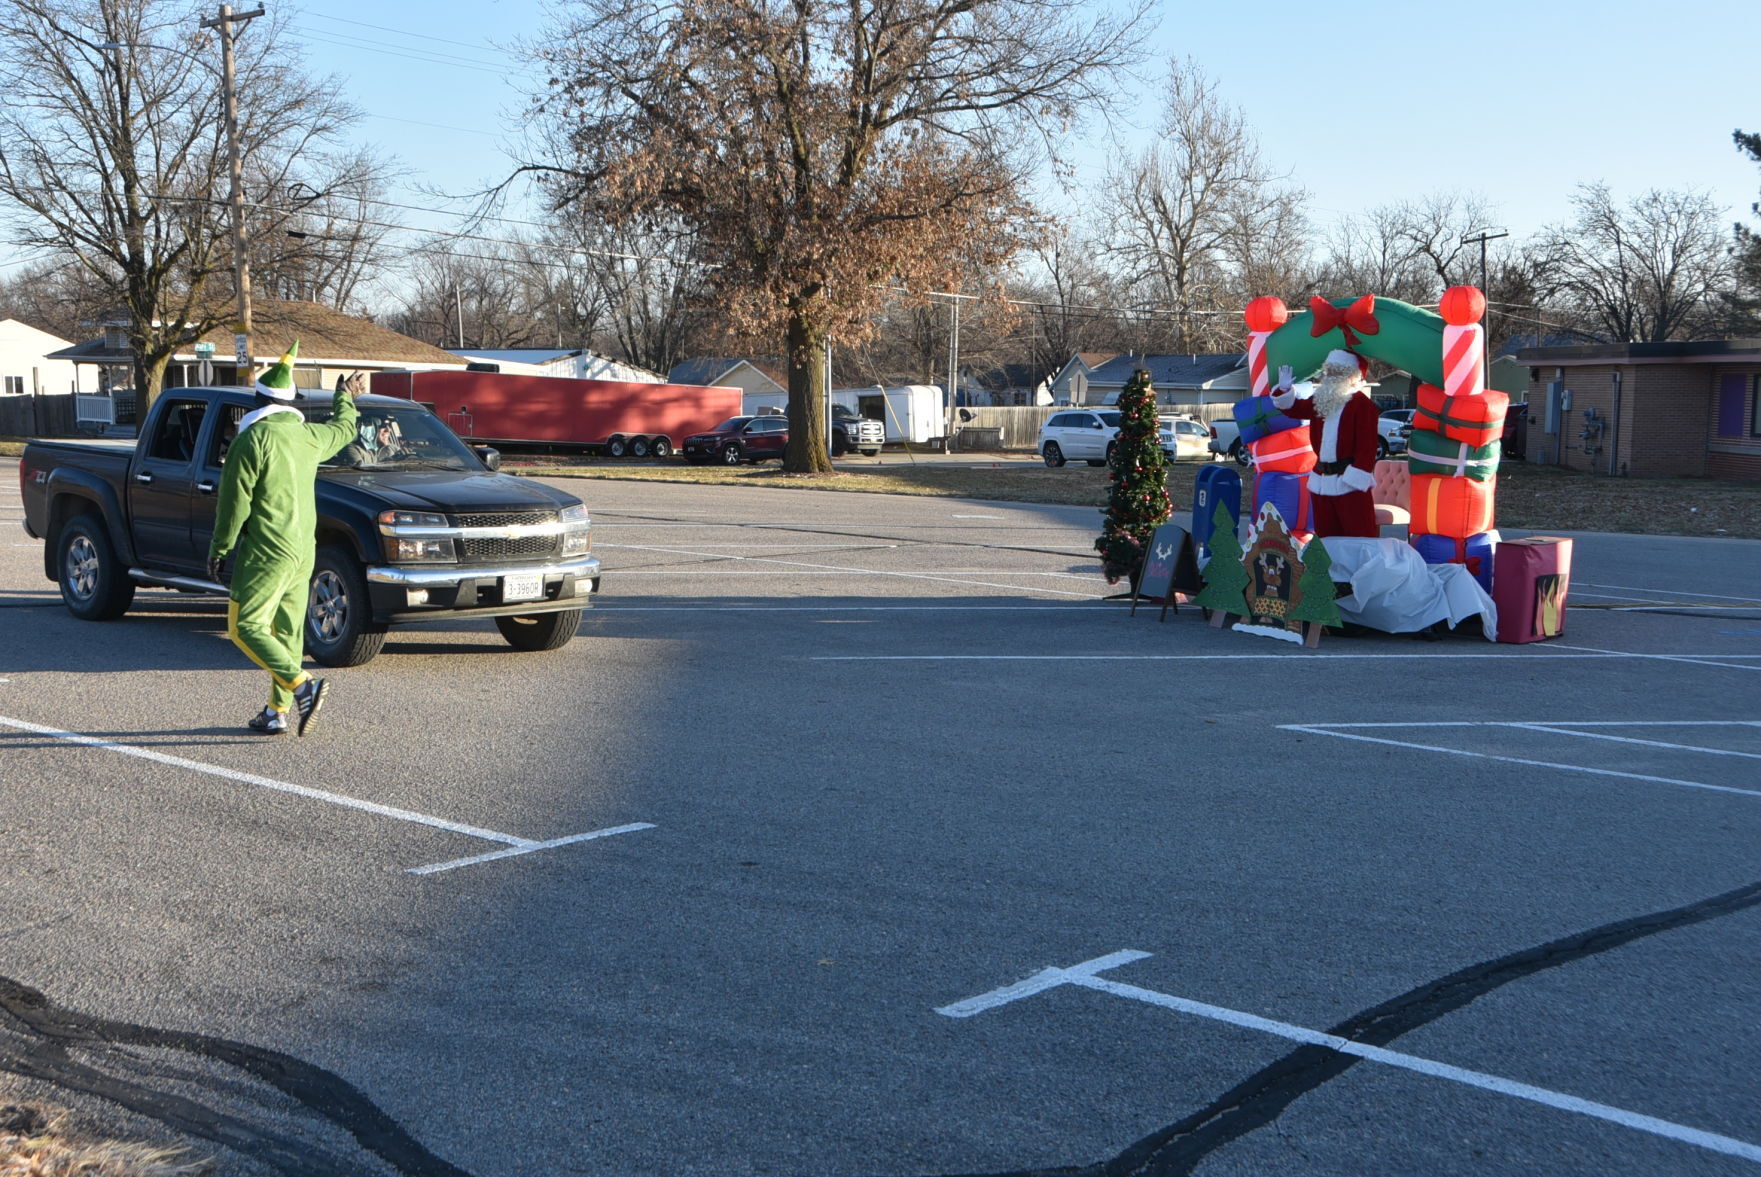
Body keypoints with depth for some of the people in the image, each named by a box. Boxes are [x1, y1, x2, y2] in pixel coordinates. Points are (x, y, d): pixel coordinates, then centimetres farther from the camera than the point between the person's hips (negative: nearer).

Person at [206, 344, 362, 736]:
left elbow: (234, 502, -12)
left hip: (266, 552, -7)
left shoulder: (253, 439, -12)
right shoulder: (310, 436, 7)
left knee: (245, 627, -4)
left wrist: (218, 548, -4)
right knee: (288, 631, 10)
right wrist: (345, 399, 50)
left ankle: (303, 686, -19)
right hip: (304, 550, 7)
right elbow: (344, 429, 31)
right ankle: (277, 712, 13)